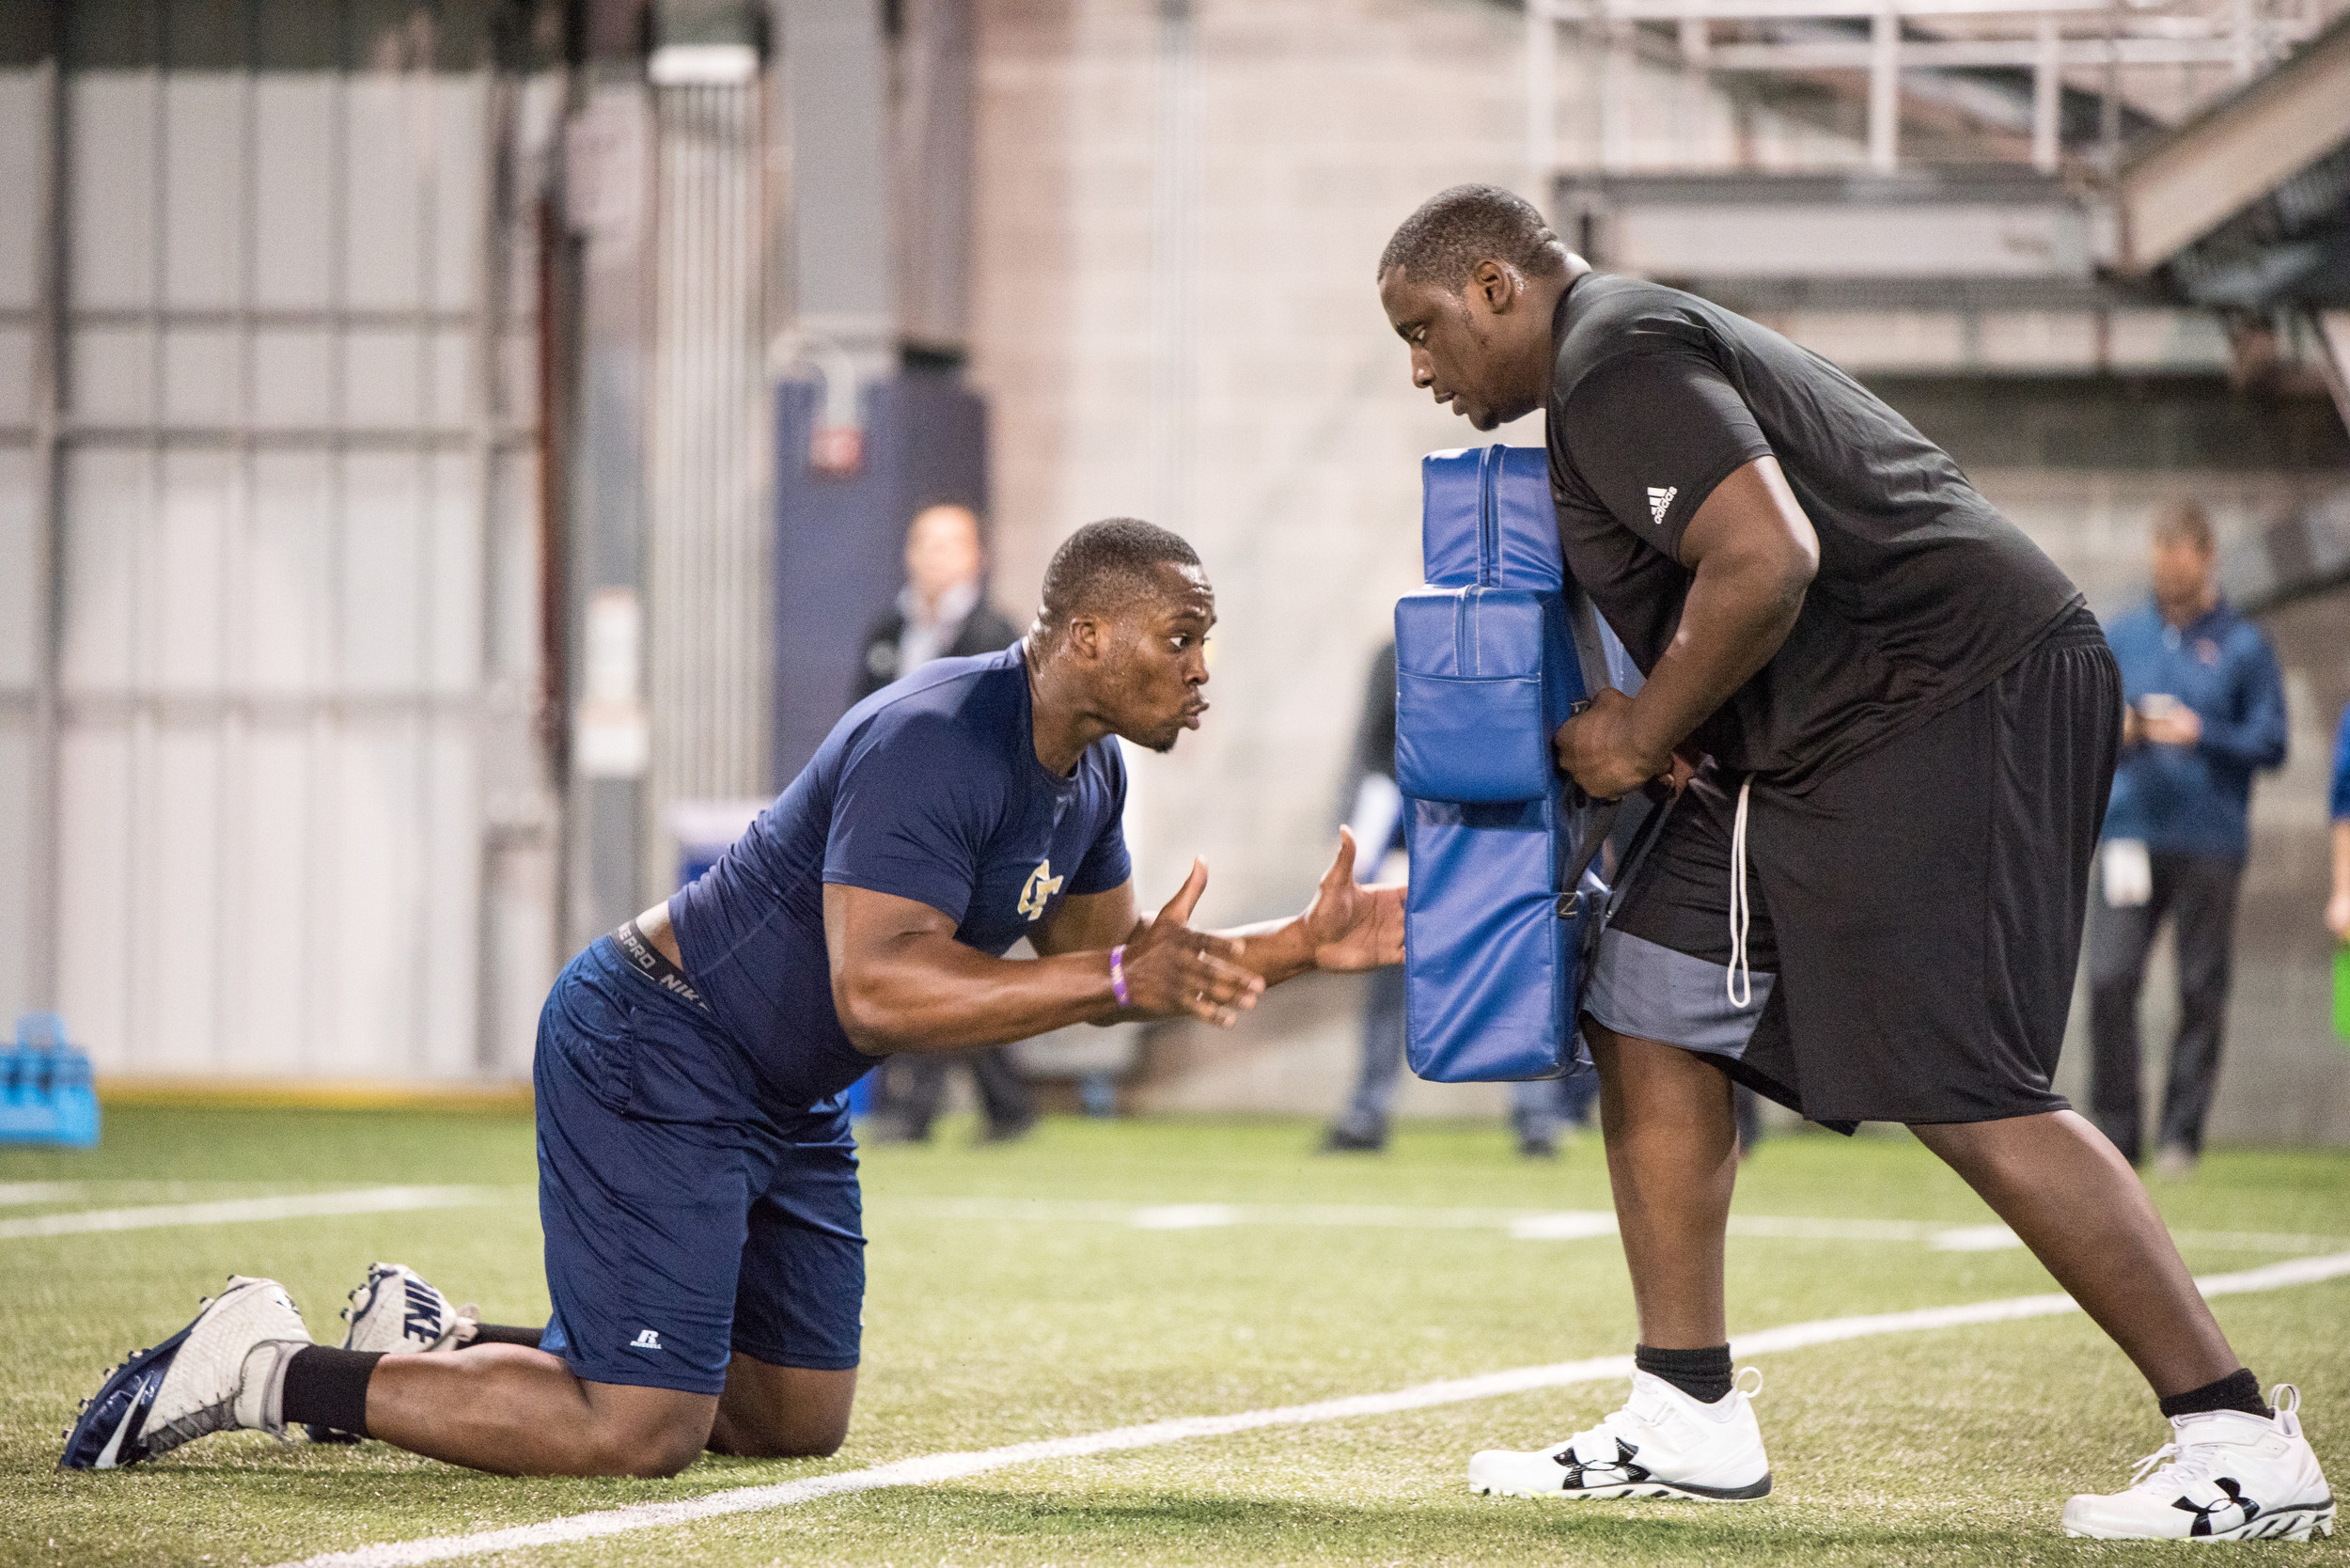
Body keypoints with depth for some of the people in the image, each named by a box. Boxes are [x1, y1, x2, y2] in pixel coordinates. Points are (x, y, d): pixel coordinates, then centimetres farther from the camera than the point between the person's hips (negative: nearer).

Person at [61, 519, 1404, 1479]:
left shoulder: (1085, 776, 5)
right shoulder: (935, 743, -27)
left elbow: (1110, 956, 19)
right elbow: (878, 990, -36)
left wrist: (1299, 949, 6)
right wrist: (1119, 981, -38)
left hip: (780, 1103, 11)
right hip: (654, 1058, -10)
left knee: (798, 1421, 16)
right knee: (638, 1435, -17)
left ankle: (440, 1349, 24)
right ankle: (275, 1368, -3)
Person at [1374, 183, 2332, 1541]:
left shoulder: (1618, 360, -10)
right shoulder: (1650, 344, 24)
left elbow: (1766, 562, -23)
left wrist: (1646, 737, -10)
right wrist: (1655, 734, 12)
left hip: (1955, 695, -11)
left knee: (1964, 1093, -14)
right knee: (1651, 1013, 11)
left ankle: (2243, 1444, -13)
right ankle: (1688, 1424, 15)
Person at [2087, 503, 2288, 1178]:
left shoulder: (2244, 646, 4)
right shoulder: (2121, 637, 13)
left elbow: (2271, 743, 1)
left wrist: (2200, 734, -14)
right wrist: (2114, 729, -7)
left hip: (2210, 843, -2)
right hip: (2132, 835, 2)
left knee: (2201, 990, -2)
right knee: (2109, 980, -10)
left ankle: (2182, 1133, 5)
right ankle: (2113, 1131, -3)